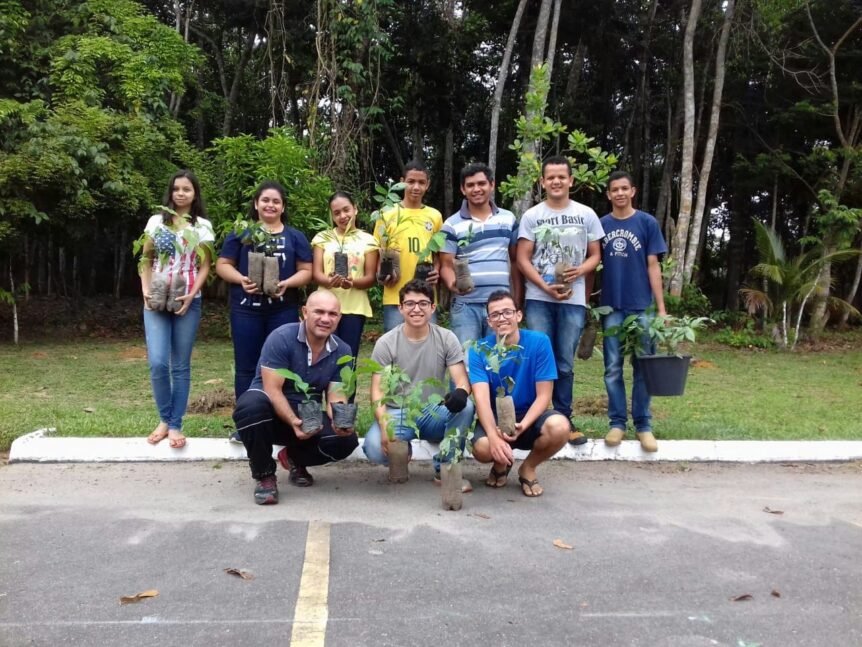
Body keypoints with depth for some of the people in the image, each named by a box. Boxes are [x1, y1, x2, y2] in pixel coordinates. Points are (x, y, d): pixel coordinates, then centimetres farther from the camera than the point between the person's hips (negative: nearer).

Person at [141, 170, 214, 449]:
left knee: (181, 366, 2)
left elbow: (205, 266, 2)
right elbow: (146, 261, 10)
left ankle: (176, 426, 10)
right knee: (158, 363, -10)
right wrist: (145, 291, -4)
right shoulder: (156, 221, 9)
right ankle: (164, 419, 10)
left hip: (187, 303, -1)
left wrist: (191, 295, -11)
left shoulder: (202, 226, 5)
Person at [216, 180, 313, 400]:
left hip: (283, 311, 0)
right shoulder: (241, 233, 9)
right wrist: (241, 279, -12)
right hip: (246, 310, 0)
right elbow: (222, 265, 7)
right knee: (246, 367, 4)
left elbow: (306, 270, 6)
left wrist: (287, 283, -13)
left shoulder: (295, 237, 11)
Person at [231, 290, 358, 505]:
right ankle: (264, 476, -14)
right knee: (251, 404, -39)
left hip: (309, 417, 4)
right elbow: (272, 390, -22)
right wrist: (294, 422, -38)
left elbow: (335, 397, -6)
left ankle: (295, 458, 11)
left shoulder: (342, 352, -4)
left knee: (346, 440, -23)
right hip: (272, 412, -3)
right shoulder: (281, 338, -18)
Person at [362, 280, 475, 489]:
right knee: (375, 448, -32)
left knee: (465, 406, -30)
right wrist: (384, 426, -28)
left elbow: (462, 380, -9)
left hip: (434, 413, 2)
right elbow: (378, 391, -10)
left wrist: (460, 392, -36)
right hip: (398, 414, -1)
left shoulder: (447, 338, -3)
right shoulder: (386, 343, -7)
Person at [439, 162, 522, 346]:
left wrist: (517, 299, 8)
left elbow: (515, 260, 14)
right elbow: (446, 265, -2)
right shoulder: (452, 224, 1)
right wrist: (453, 284, -24)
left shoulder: (509, 219, 10)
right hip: (466, 304, -2)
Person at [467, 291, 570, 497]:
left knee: (559, 427, -32)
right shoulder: (479, 350, -11)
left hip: (529, 417, 0)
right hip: (495, 418, 0)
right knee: (482, 449, -32)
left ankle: (528, 468, 1)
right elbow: (481, 398, -22)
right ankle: (501, 464, 9)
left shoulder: (539, 342, -12)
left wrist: (522, 425, -29)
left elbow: (543, 395, -12)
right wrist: (494, 436, -39)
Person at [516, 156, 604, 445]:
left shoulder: (586, 215, 7)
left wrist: (580, 271, -12)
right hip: (538, 299, -1)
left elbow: (595, 255, 10)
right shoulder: (531, 216, 3)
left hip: (573, 300, 1)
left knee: (565, 364, 8)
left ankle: (564, 420, 16)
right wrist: (546, 287, -12)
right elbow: (523, 259, 0)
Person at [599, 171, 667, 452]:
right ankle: (617, 423, 13)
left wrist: (661, 308, -3)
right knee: (613, 368, 4)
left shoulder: (647, 223, 2)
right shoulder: (601, 225, 7)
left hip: (641, 306, -1)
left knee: (643, 367, 3)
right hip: (611, 307, 2)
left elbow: (653, 266, 1)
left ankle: (644, 426, 12)